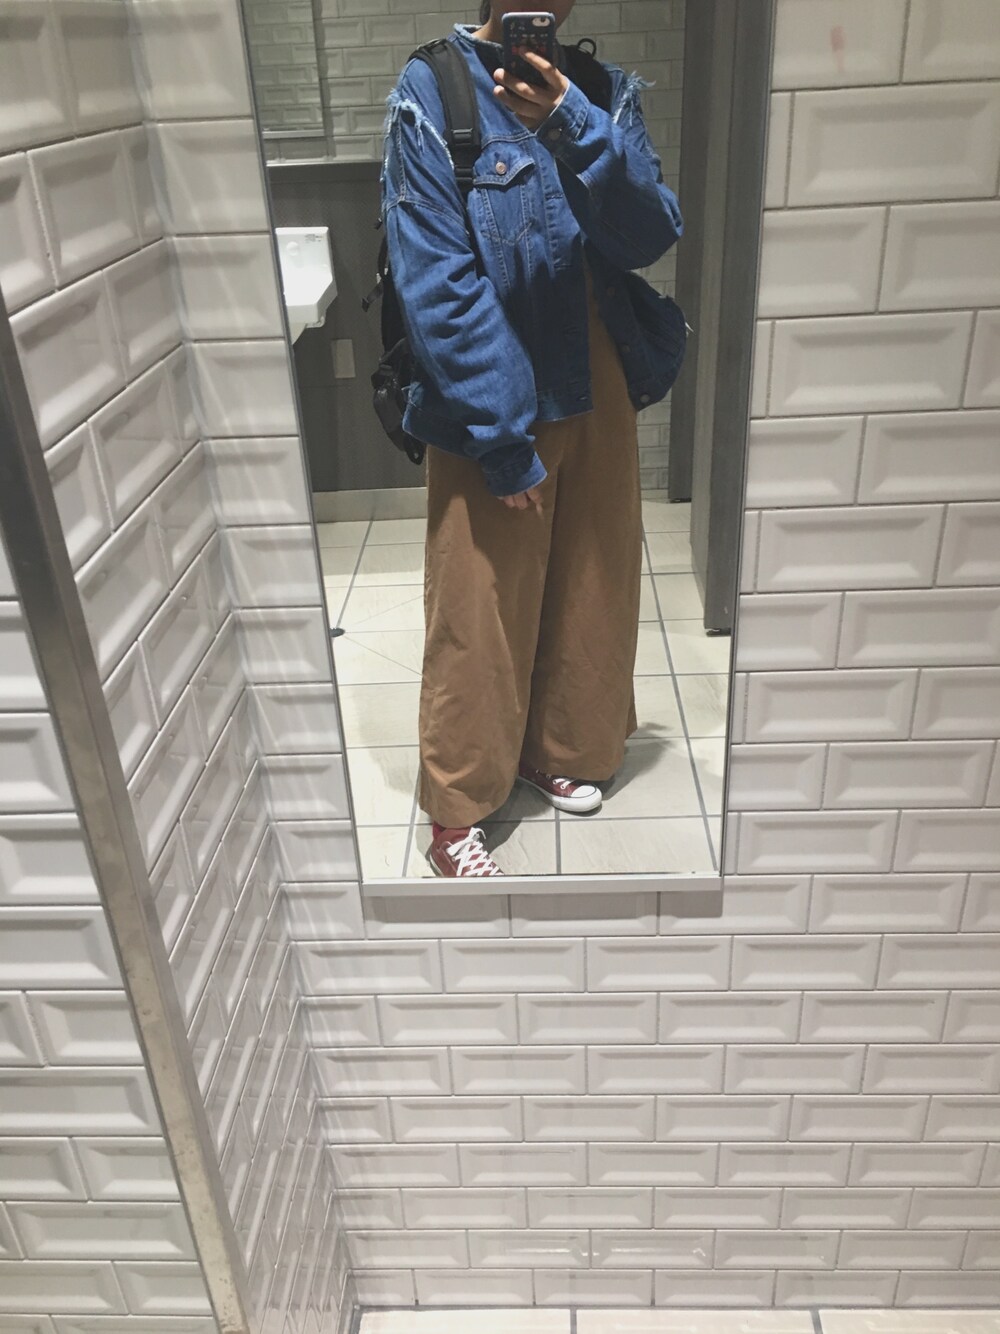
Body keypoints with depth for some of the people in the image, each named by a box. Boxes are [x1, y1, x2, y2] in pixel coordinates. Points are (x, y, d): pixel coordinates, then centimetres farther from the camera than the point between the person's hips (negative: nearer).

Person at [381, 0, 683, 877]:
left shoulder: (607, 89, 5)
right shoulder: (433, 93, -10)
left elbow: (651, 236, -7)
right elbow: (439, 285, -16)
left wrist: (573, 127, -23)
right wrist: (503, 440, -18)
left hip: (597, 394, 5)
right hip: (492, 409, -5)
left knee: (590, 589, 16)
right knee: (479, 613, 3)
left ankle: (554, 749, 39)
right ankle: (457, 809, 22)